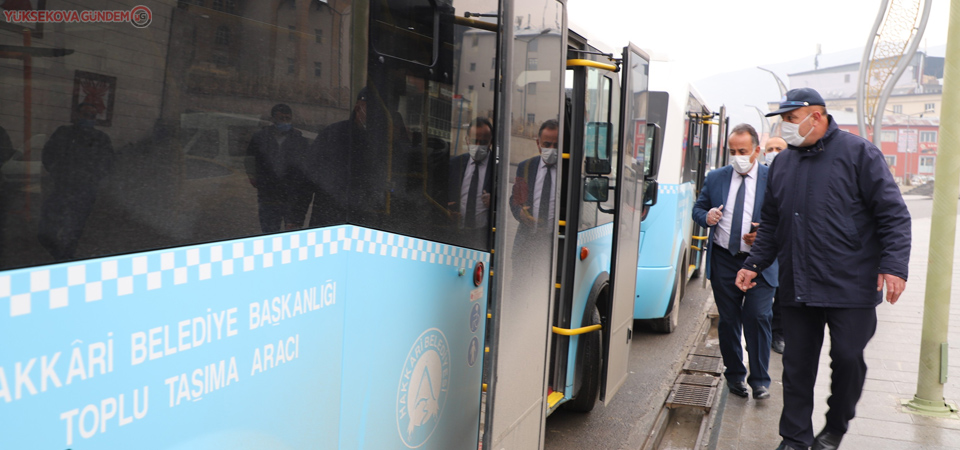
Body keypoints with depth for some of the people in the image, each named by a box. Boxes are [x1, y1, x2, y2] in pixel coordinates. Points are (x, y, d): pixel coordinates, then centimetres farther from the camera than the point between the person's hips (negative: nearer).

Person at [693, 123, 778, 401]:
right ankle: (734, 375, 24)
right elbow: (698, 208, 15)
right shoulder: (715, 178, 9)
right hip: (724, 261, 3)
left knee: (757, 318, -7)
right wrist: (706, 217, -8)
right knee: (728, 320, 9)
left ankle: (760, 380, 7)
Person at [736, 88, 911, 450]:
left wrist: (894, 266, -14)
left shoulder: (859, 153, -3)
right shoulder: (782, 164, 13)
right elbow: (771, 224, 20)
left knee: (848, 358, 0)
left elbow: (893, 213, -5)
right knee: (797, 365, 7)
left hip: (851, 286, -4)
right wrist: (755, 264, 14)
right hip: (797, 288, 4)